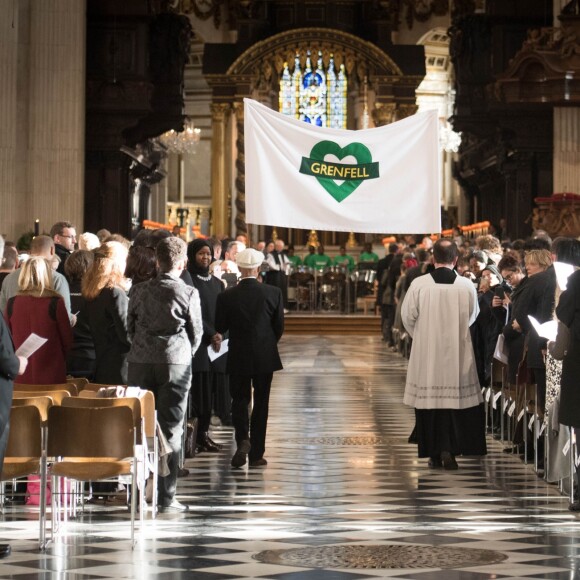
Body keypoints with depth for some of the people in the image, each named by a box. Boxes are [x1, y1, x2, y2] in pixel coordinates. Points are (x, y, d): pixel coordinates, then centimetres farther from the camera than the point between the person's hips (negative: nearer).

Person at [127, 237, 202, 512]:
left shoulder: (139, 291, 4)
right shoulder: (189, 293, -5)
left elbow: (130, 327, 11)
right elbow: (196, 333, 2)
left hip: (140, 362, 3)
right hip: (175, 363, -3)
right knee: (170, 431, 0)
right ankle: (166, 497, 0)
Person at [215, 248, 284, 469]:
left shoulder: (226, 297, -10)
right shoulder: (273, 293, -9)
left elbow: (220, 328, -2)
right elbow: (279, 326, -1)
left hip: (238, 358, 0)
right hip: (265, 357, 0)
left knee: (239, 400, 13)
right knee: (260, 403, 9)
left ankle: (242, 439, -12)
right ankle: (256, 453, 11)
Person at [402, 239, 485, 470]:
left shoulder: (419, 284, -11)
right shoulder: (467, 286, -8)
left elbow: (407, 316, -1)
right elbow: (472, 317, 7)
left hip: (426, 352, 0)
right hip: (458, 354, 0)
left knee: (429, 398, 8)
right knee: (455, 399, 8)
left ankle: (434, 454, 12)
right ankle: (449, 448, -5)